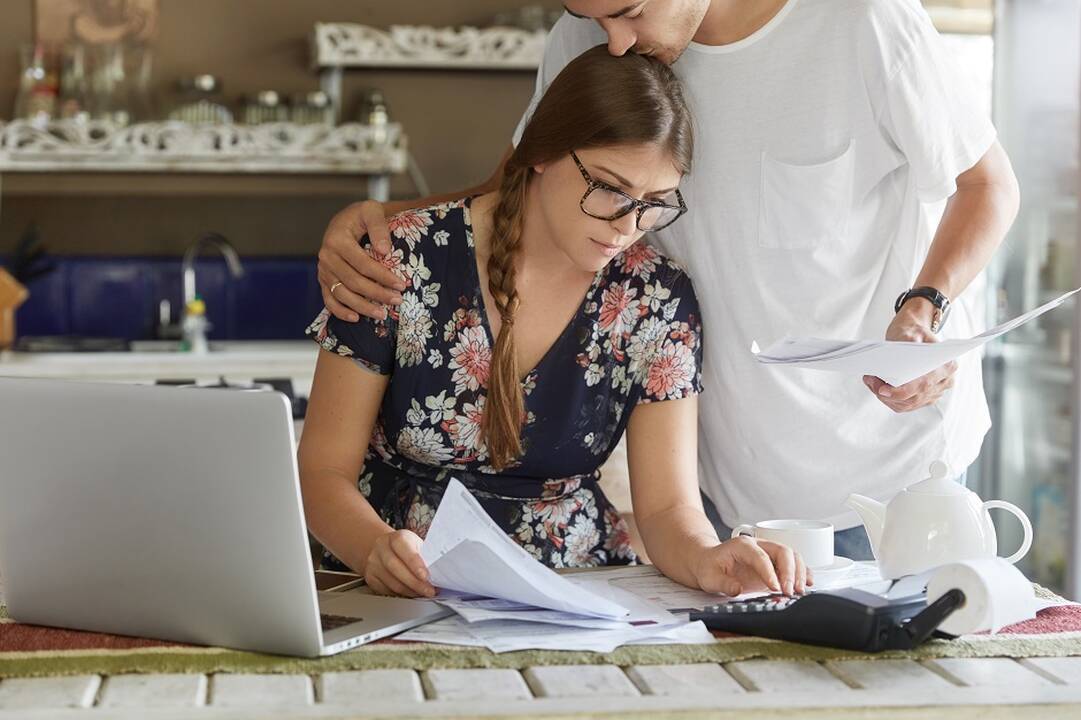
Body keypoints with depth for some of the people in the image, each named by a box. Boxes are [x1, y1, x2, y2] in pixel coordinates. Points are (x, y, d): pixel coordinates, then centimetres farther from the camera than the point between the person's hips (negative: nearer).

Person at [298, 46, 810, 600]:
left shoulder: (657, 300, -1)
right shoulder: (404, 262, -8)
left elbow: (668, 504, -3)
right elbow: (323, 471, -5)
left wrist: (705, 559, -27)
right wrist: (375, 549, -27)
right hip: (404, 601, -1)